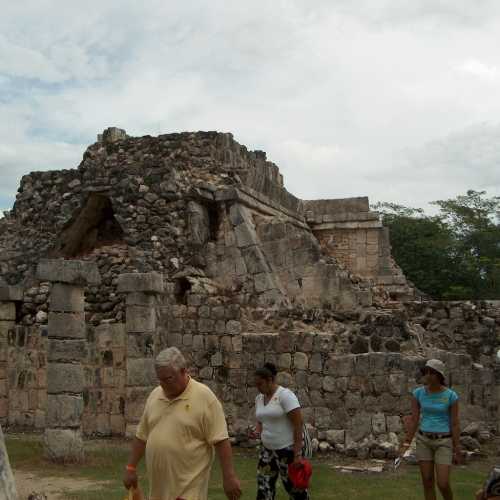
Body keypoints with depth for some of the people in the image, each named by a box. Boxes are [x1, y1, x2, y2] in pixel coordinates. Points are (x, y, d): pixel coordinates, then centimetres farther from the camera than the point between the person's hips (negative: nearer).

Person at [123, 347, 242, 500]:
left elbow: (220, 440, -13)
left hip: (189, 487, -6)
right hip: (159, 482, 6)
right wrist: (131, 468, 13)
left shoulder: (204, 397, -11)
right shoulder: (154, 396, 8)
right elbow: (142, 436, 15)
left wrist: (229, 476, -15)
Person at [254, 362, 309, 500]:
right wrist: (257, 431, -2)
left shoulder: (285, 395, -17)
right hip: (267, 449, 7)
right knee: (264, 486, 7)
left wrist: (298, 454, -20)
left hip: (287, 449, -7)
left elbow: (298, 425, -18)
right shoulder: (259, 398, 6)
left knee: (293, 486, 3)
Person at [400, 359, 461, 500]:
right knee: (427, 482, 4)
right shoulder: (418, 393, -5)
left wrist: (457, 451, -4)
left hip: (443, 442, -3)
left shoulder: (451, 396, -12)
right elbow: (414, 420, -2)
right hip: (424, 440, 3)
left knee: (443, 484, -6)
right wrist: (406, 444, -7)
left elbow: (455, 424, -7)